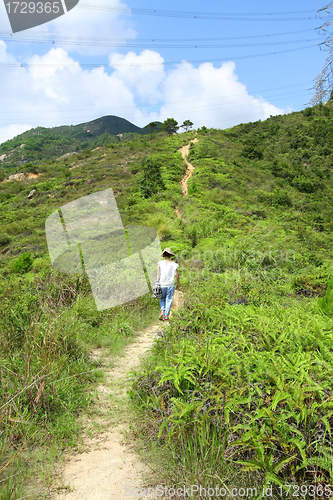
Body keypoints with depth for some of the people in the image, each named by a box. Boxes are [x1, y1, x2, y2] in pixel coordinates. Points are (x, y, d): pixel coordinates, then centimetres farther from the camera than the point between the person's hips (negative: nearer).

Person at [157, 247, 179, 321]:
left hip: (162, 285, 1)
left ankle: (162, 311, -2)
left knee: (162, 299, 20)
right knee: (169, 300, 8)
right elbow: (177, 275, -4)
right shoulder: (173, 264, -5)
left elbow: (158, 274, -4)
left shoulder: (160, 263, -4)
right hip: (170, 285, -1)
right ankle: (166, 316, 8)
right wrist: (178, 284, 9)